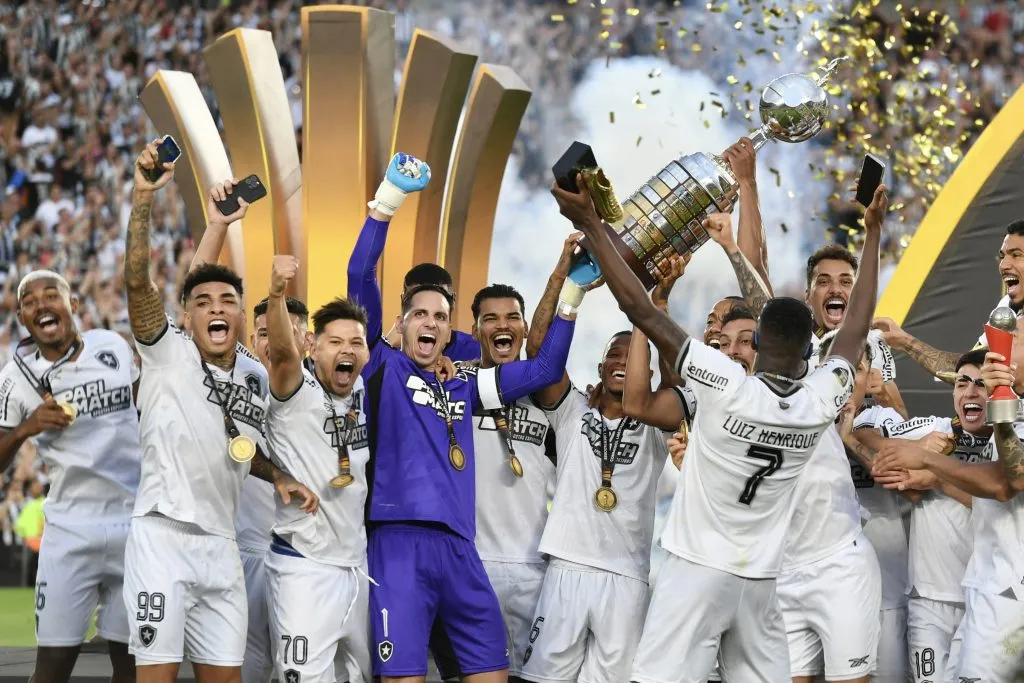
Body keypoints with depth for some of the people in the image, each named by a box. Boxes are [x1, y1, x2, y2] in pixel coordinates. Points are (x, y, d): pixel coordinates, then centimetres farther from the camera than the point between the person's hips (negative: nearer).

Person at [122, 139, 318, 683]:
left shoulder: (256, 378, 15)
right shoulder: (169, 354, -3)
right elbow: (136, 280, -19)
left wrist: (278, 477, 10)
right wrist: (143, 200, -29)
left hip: (221, 544, 6)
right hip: (162, 534, -6)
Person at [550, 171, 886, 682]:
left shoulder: (728, 387, -14)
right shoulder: (820, 404, -2)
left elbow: (640, 311, -15)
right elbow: (857, 328, 15)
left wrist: (591, 226, -11)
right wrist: (873, 235, 24)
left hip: (697, 570, -4)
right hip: (759, 581, 5)